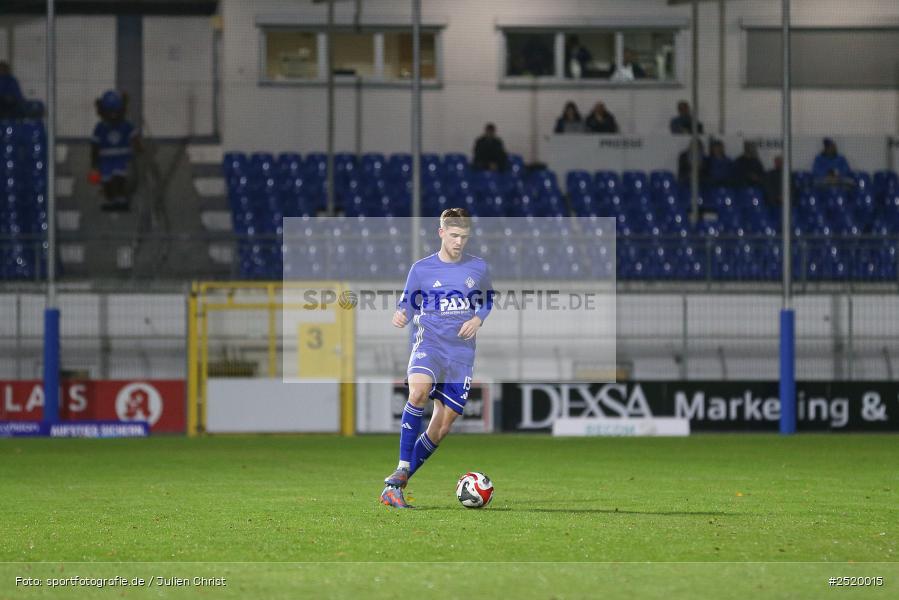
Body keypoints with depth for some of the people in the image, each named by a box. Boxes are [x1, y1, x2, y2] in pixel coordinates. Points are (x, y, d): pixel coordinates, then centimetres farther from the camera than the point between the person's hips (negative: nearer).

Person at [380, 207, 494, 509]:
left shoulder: (479, 267, 9)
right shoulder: (421, 269, 4)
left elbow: (489, 301, 23)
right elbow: (407, 304, 11)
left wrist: (478, 318, 0)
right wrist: (401, 316, -14)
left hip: (461, 353, 3)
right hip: (429, 343, -3)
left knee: (443, 426, -2)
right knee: (418, 391, -34)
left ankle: (395, 485, 11)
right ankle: (402, 470, -28)